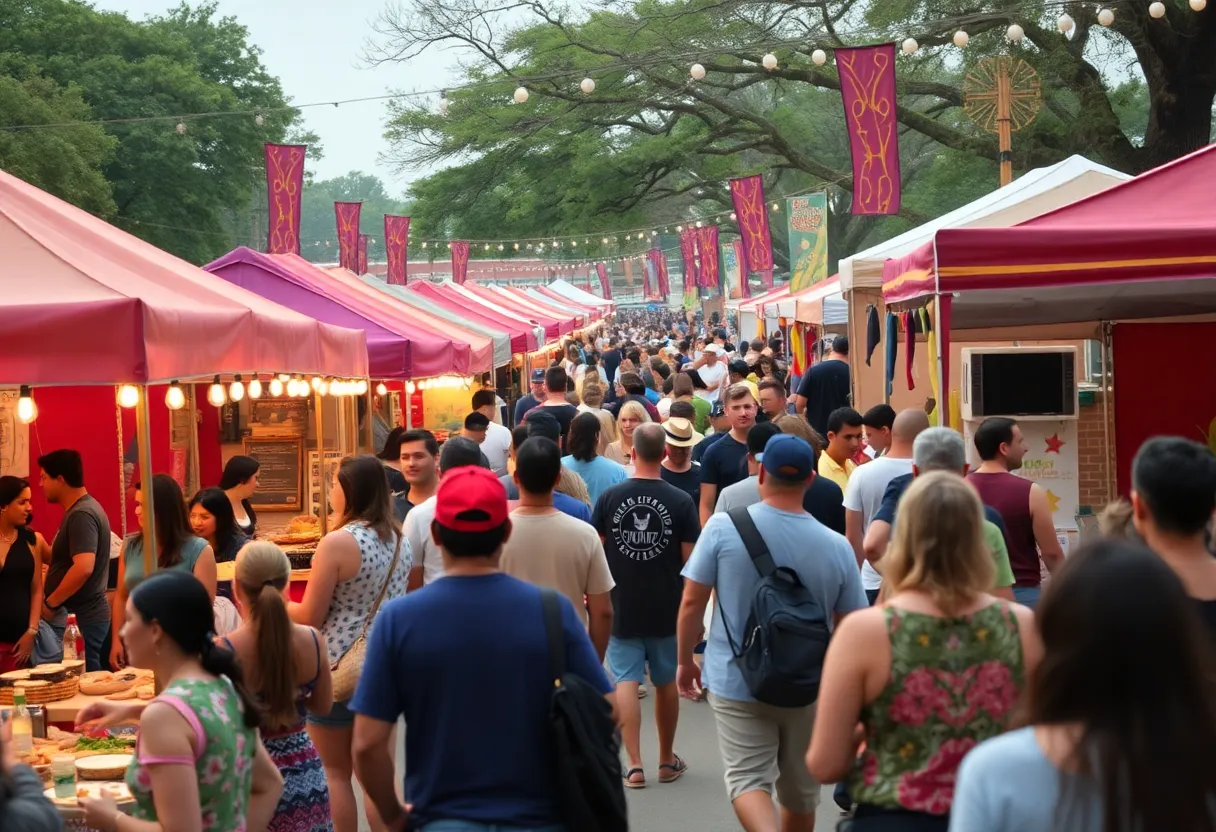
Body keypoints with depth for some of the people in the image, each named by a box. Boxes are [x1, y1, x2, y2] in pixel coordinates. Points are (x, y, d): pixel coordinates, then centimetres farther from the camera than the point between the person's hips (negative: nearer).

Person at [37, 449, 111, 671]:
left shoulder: (81, 515, -18)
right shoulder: (79, 510, 15)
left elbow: (83, 567, -28)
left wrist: (50, 603, -19)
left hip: (79, 618, -10)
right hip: (79, 614, 10)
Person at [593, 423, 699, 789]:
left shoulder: (609, 498, -7)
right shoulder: (681, 502, -9)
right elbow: (690, 560, -5)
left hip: (622, 607, -1)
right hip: (666, 608, 1)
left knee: (626, 682, 2)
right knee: (666, 682, 15)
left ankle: (634, 764, -5)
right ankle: (667, 760, 28)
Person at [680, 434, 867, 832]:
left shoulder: (723, 527, -12)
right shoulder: (836, 547, -8)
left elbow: (692, 601, -8)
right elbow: (851, 626, 0)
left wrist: (685, 661, 8)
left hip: (737, 683, -2)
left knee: (747, 779, 0)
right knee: (800, 792, 18)